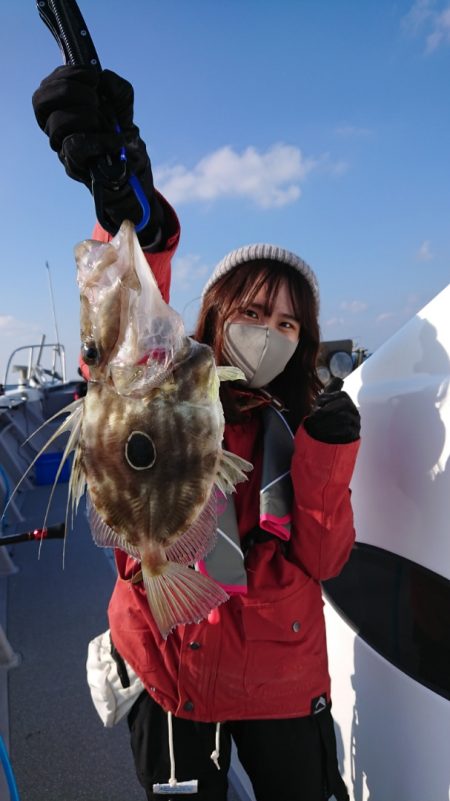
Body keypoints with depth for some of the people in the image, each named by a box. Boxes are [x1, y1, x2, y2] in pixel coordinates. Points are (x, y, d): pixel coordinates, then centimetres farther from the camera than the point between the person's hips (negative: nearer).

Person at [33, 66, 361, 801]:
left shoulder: (306, 422, -2)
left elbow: (320, 559, -8)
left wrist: (324, 448, -22)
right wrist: (132, 222, -52)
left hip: (283, 683, 2)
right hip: (170, 677, -2)